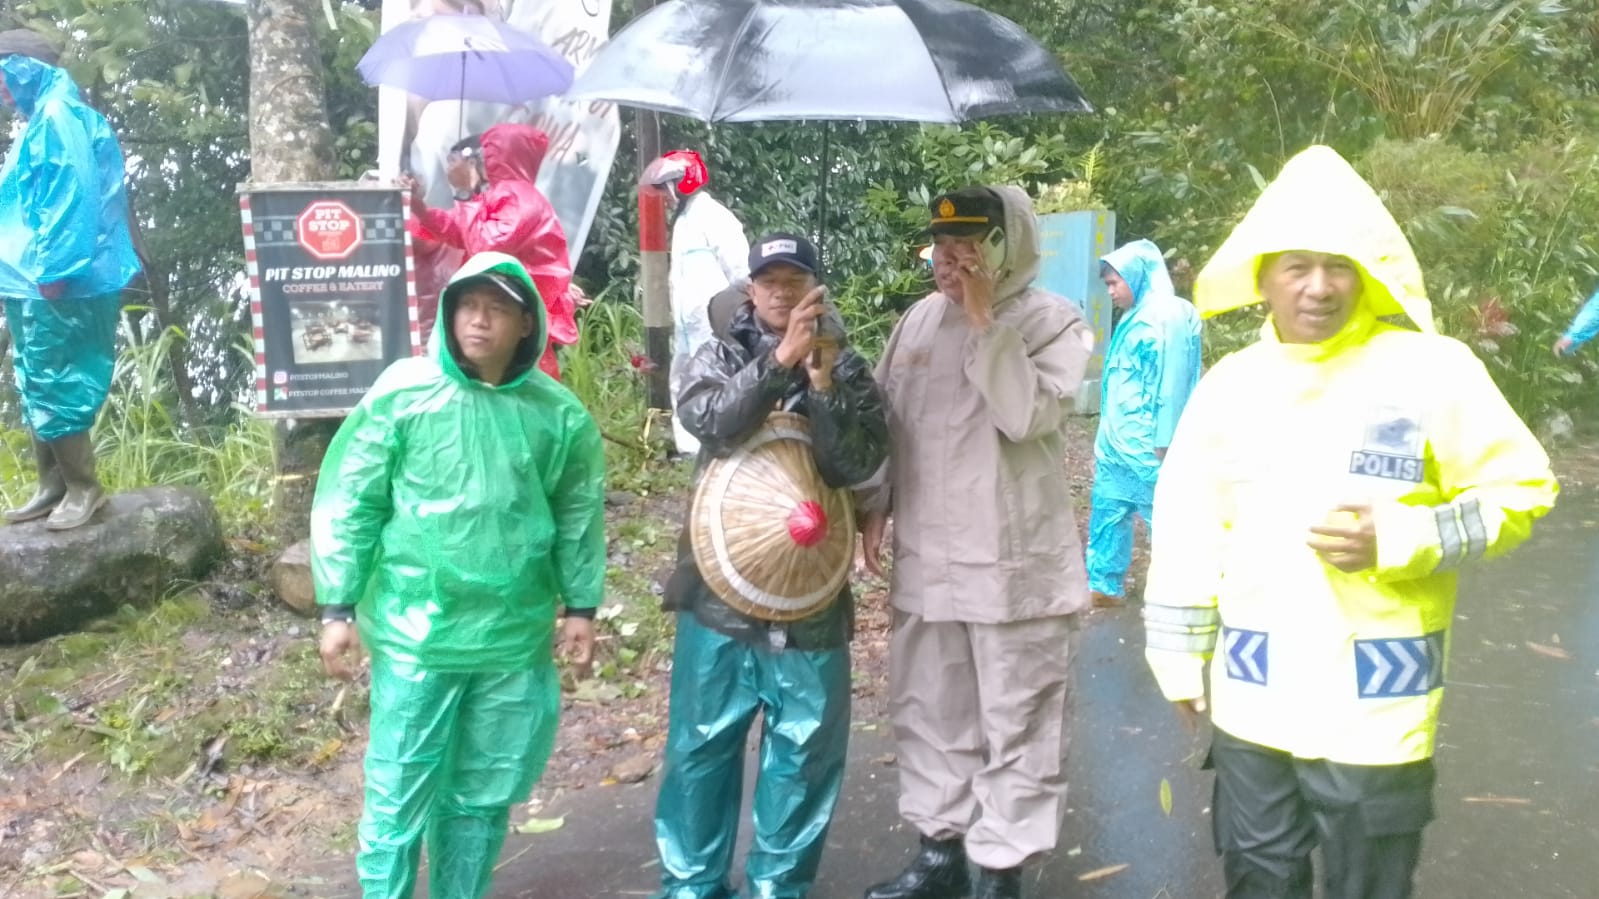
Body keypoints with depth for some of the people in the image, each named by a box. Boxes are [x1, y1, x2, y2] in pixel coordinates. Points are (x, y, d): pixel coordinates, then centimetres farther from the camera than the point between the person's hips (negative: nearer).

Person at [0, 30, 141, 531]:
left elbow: (73, 195, -19)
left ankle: (84, 487, 2)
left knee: (54, 386, -7)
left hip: (58, 285, -10)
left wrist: (52, 269, -22)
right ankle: (53, 485, 17)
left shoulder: (58, 117, -9)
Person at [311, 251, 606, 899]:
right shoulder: (402, 393, -8)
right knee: (399, 798, 6)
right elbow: (347, 504, -4)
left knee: (481, 796, 16)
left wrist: (581, 607, 7)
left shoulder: (559, 415, -2)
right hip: (416, 633, -2)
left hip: (516, 640, 2)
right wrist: (337, 608, -5)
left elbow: (579, 517, 8)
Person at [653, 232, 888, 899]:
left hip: (808, 593, 0)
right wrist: (782, 358, -28)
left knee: (804, 749, 8)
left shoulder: (847, 369, 2)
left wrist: (822, 383, -23)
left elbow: (856, 465, -12)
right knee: (703, 742, 9)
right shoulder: (718, 357, 4)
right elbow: (709, 421, -18)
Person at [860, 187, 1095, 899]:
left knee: (1014, 724, 3)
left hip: (1013, 563, -5)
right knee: (928, 712, 16)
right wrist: (874, 505, 8)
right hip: (924, 558, 6)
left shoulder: (1053, 321, -7)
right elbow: (883, 419, 15)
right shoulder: (917, 320, 9)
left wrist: (984, 320, -19)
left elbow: (1027, 415, -22)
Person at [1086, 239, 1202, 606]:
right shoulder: (1136, 317, 15)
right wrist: (1107, 434, 16)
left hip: (1146, 446, -10)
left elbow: (1173, 382, -18)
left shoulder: (1168, 315, -14)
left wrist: (1162, 444, -19)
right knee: (1107, 514, 14)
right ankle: (1103, 586, 24)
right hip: (1116, 442, 10)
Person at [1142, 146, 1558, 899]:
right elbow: (1185, 527, 8)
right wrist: (1179, 656, 9)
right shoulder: (1228, 384, 5)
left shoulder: (1432, 369, -6)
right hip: (1249, 703, 3)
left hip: (1375, 710, -3)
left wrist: (1400, 542, -17)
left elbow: (1519, 490, -2)